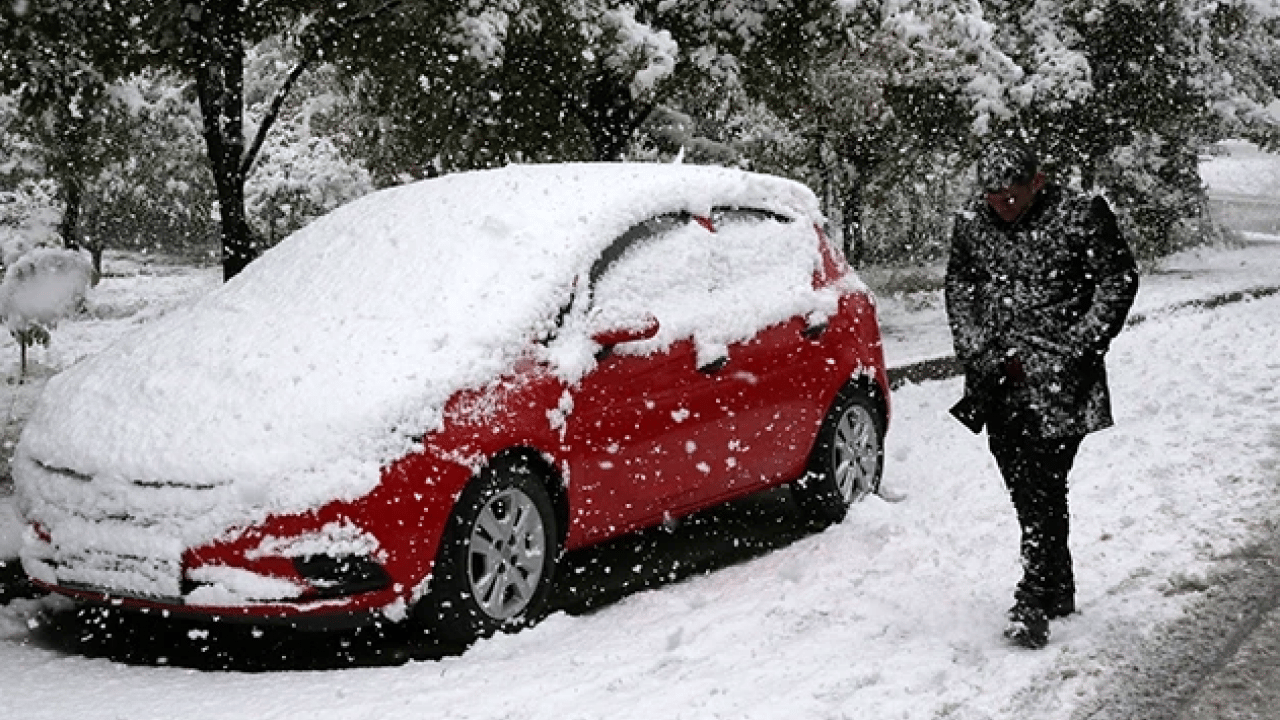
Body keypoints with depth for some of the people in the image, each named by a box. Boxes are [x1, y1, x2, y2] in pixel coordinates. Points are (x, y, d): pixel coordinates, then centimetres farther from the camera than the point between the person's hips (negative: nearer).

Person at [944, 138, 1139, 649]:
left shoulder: (1081, 217, -5)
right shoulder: (971, 227, 6)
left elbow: (1119, 281, -1)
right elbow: (958, 293, 13)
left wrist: (1079, 351, -8)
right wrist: (981, 356, 1)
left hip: (1058, 381, -5)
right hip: (1000, 382, 5)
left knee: (1043, 487, -12)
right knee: (1023, 489, 9)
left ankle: (1033, 604, -12)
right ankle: (1058, 590, 24)